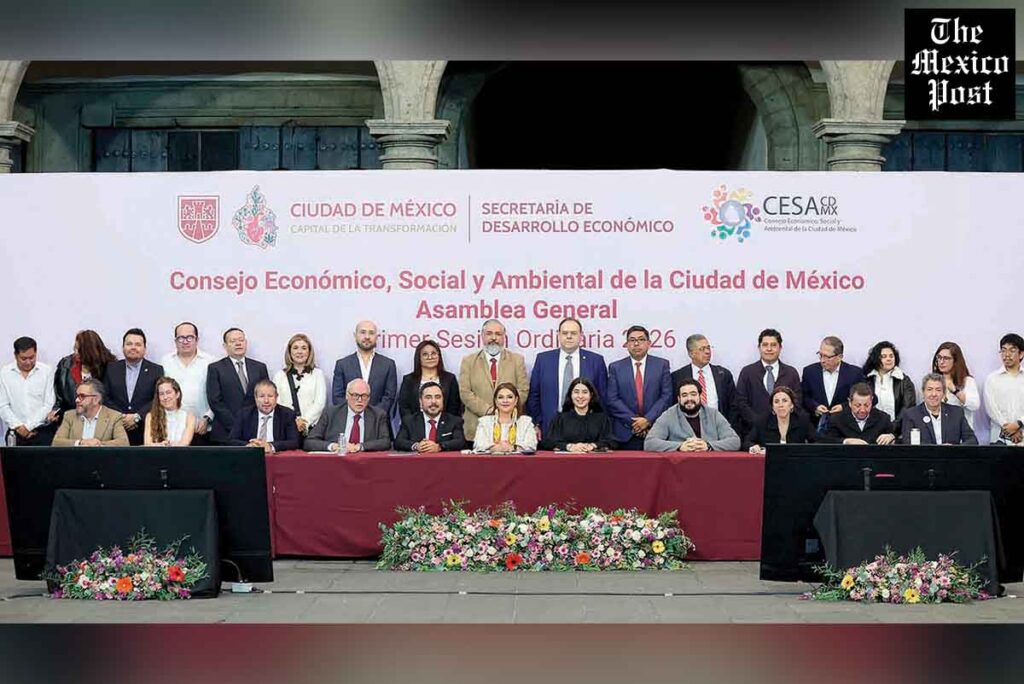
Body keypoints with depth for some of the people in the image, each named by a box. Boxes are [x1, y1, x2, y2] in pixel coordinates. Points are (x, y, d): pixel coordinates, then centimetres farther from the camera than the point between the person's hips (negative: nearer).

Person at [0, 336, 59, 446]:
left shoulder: (46, 371, 1)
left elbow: (48, 405, -2)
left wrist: (28, 426, -7)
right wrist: (18, 426, -8)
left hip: (43, 432, -1)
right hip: (16, 433, 1)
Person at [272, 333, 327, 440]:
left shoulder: (317, 374, 13)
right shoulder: (279, 375, 16)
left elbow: (320, 403, 4)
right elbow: (276, 403, 6)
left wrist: (305, 421, -10)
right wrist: (293, 422, -10)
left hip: (310, 429, -1)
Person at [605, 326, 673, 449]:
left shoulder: (661, 365, 8)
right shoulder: (615, 367, 9)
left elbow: (666, 396, 1)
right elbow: (612, 400, 2)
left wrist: (648, 420, -9)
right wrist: (633, 421, -8)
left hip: (656, 432, 0)